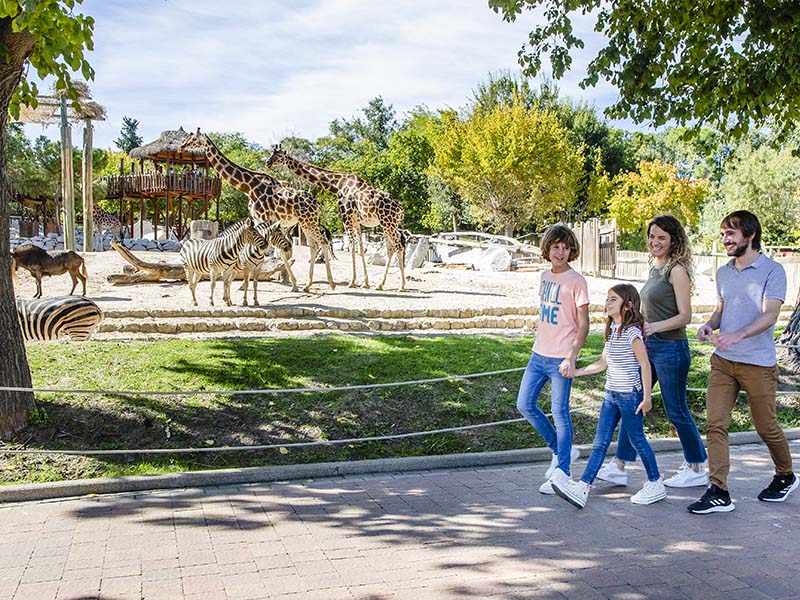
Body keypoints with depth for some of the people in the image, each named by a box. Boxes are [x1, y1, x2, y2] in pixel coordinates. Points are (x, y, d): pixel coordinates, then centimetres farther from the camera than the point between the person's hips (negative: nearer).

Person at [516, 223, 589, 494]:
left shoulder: (576, 281, -9)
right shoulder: (545, 276, 12)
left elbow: (583, 325, -12)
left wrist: (571, 357, -21)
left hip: (561, 358, -8)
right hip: (539, 354, 8)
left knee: (560, 413, -2)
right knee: (524, 404, 8)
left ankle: (561, 472, 8)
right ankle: (562, 450, 25)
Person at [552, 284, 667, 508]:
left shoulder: (632, 332, -14)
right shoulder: (612, 330, 11)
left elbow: (645, 365, -14)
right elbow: (602, 364, 17)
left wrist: (646, 397, -16)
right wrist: (576, 372, 16)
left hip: (630, 395, -8)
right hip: (611, 394, 8)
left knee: (637, 439, 4)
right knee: (600, 442, 4)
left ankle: (655, 484, 23)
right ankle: (582, 488, 1)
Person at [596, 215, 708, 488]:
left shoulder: (677, 270, -12)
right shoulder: (655, 269, 13)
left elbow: (685, 316, -16)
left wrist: (656, 327, -28)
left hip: (670, 349, -9)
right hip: (649, 347, 9)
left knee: (676, 411, 2)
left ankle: (698, 469, 20)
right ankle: (618, 467, 11)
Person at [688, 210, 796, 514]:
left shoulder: (772, 270, -8)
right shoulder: (723, 273, 12)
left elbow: (770, 316, -18)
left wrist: (738, 334, -34)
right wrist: (709, 325, -2)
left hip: (758, 363, -5)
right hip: (723, 361, 5)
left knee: (766, 426, 10)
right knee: (715, 424, -5)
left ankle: (786, 477, 36)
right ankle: (718, 493, -2)